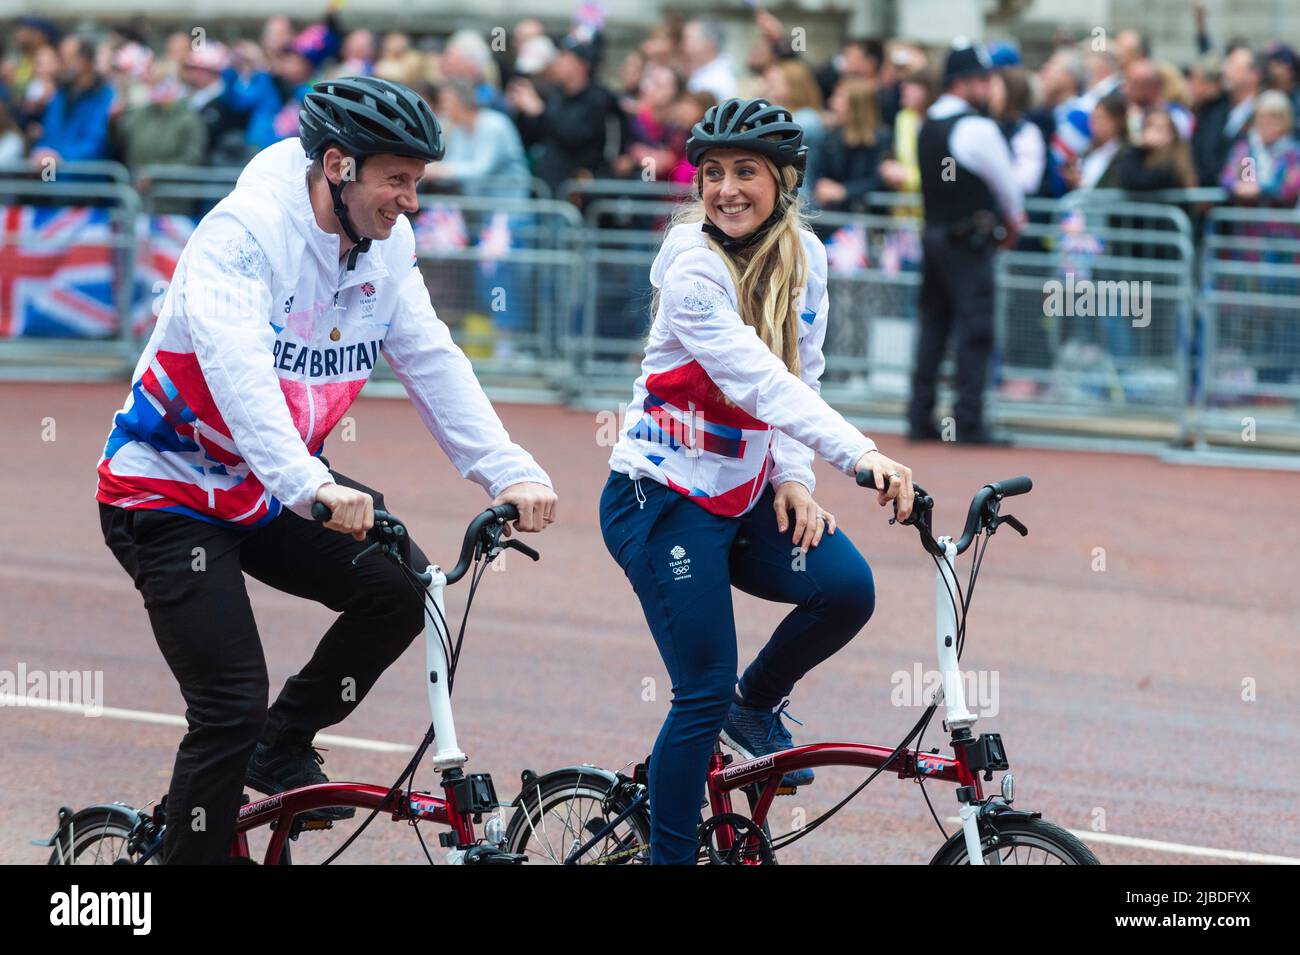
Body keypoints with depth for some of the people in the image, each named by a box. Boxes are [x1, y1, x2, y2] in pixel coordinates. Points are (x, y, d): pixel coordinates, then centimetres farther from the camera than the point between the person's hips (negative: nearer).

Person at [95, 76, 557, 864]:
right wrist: (309, 487, -52)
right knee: (233, 707, -15)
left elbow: (433, 363, -5)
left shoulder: (386, 242, -3)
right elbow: (237, 367, -39)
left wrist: (508, 471, -19)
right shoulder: (242, 231, -25)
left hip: (275, 490, 7)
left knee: (402, 589, -12)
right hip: (171, 494, -7)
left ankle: (284, 746, 9)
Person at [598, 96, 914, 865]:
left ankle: (757, 706, 9)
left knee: (846, 587, -18)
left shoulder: (805, 258, 1)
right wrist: (861, 454, -39)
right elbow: (757, 380, -30)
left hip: (746, 492, 6)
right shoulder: (692, 269, -19)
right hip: (665, 499, -6)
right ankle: (669, 854, 4)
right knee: (703, 696, -10)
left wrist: (793, 478, -7)